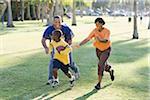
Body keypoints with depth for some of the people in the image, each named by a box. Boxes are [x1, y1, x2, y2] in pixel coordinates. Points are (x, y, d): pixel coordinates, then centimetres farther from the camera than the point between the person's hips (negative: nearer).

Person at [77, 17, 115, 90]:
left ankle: (99, 83, -15)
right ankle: (110, 71, 54)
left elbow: (106, 40, -40)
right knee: (104, 65, 19)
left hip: (106, 50, -4)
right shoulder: (95, 31, -15)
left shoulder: (107, 31, -24)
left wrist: (100, 39, -61)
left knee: (101, 64, -21)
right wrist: (80, 44, -33)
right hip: (98, 49, 4)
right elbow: (87, 39, -19)